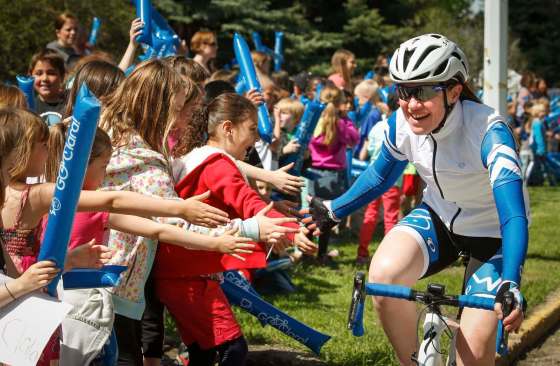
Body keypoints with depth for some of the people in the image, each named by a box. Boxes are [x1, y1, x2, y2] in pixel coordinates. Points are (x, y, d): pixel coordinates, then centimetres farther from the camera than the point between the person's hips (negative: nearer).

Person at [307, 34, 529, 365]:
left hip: (493, 232, -3)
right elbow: (381, 175, 6)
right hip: (440, 217, 4)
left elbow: (514, 212, -42)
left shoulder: (487, 130, -31)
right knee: (384, 274, -29)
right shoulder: (402, 124, -17)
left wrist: (510, 285, -55)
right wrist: (333, 211, 6)